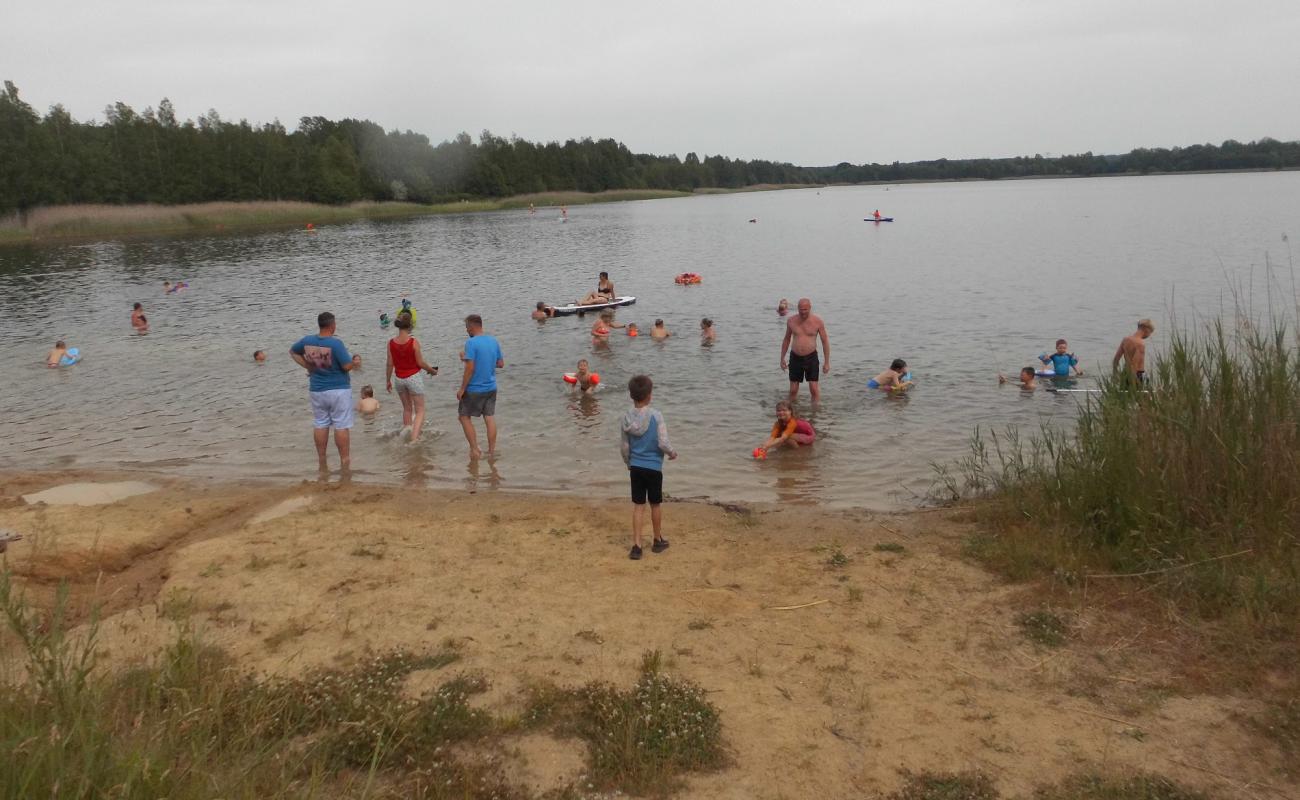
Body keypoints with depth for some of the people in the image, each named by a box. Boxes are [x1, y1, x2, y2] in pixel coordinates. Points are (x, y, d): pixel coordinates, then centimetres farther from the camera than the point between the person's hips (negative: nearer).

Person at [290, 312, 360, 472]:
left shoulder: (307, 341, -1)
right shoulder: (336, 343, -20)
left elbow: (292, 352, 16)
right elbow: (347, 366, -19)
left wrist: (307, 366, 13)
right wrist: (356, 361, 1)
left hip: (317, 390, 5)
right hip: (339, 389, -5)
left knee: (320, 425, 13)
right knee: (341, 426, 3)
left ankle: (322, 463, 20)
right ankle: (345, 462, 7)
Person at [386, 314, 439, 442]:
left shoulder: (391, 343, -7)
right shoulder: (413, 342, -17)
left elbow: (390, 364, -1)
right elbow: (420, 363, -12)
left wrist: (388, 380, 12)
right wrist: (432, 370, 6)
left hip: (399, 378, 4)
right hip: (414, 377, -4)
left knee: (407, 408, 25)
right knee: (420, 411, 3)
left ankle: (406, 428, 32)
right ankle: (414, 438, -12)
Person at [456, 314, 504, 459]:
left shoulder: (471, 343, -17)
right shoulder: (493, 341, 4)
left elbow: (470, 368, -21)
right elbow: (501, 363, 10)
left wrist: (462, 389, -14)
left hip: (474, 389, -6)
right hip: (491, 387, 6)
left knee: (464, 417, 9)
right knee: (490, 418, 11)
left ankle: (475, 450, 7)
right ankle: (492, 451, 15)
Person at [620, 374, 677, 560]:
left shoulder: (627, 418, -3)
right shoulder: (656, 416, -16)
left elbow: (624, 446, 4)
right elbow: (663, 443, -16)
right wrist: (672, 453, 5)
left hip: (635, 467, 3)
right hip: (653, 468, -3)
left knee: (638, 506, 9)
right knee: (655, 505, 13)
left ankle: (636, 546, 6)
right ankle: (658, 541, 29)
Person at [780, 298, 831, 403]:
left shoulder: (818, 321, -7)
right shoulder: (791, 321, -1)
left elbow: (825, 341, -2)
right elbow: (786, 340, 13)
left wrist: (827, 362, -3)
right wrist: (782, 358, 13)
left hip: (811, 358, -2)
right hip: (795, 358, 2)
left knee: (814, 388, -5)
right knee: (793, 390, 6)